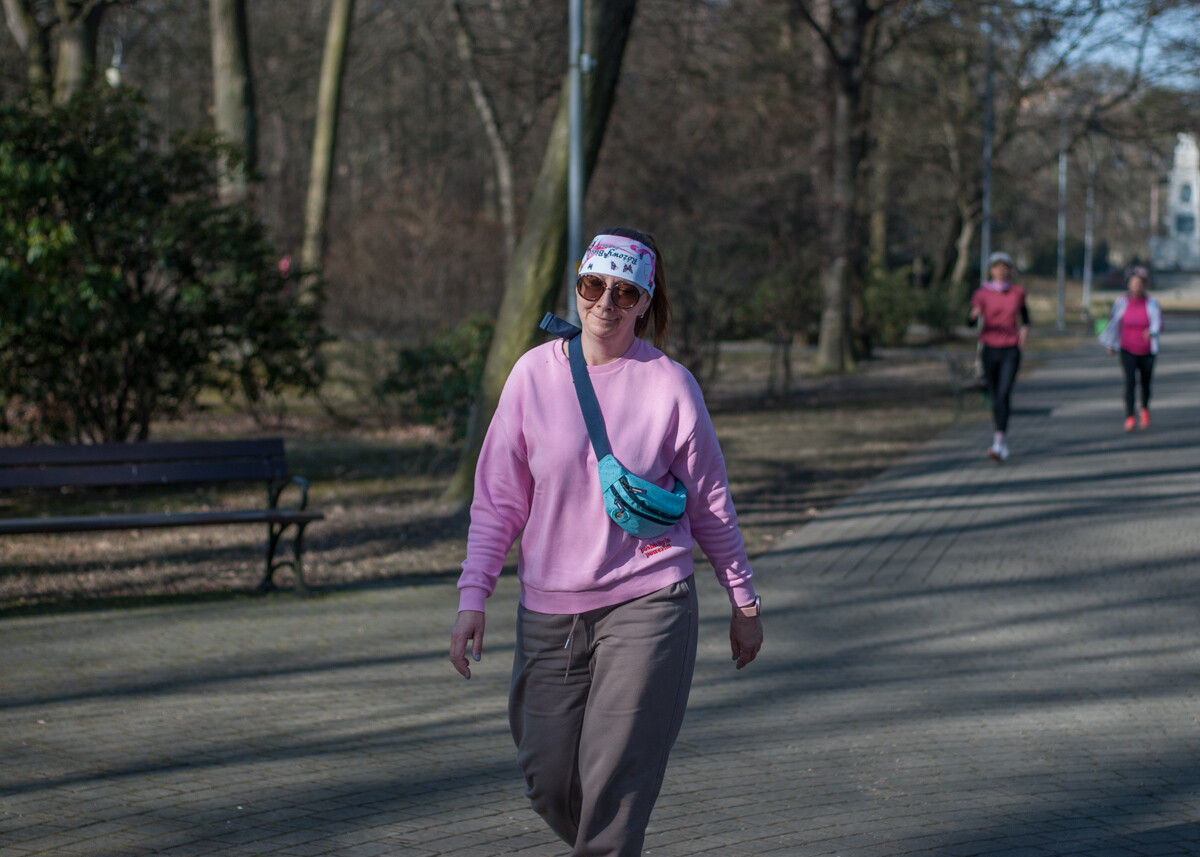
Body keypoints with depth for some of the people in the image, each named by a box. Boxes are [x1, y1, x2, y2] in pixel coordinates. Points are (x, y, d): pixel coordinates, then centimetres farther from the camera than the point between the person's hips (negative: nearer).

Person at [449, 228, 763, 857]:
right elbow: (497, 499, 5)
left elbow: (711, 502, 5)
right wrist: (473, 598, 0)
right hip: (549, 609, 3)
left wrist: (744, 603, 10)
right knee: (549, 784, 6)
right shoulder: (534, 374, 0)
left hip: (647, 604, -3)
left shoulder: (668, 385, -4)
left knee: (612, 786, -10)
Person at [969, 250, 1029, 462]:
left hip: (1011, 351, -1)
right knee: (994, 397, 8)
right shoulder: (982, 293, 0)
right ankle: (1004, 439, 31)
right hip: (990, 349, 1)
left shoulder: (1018, 293, 5)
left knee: (1004, 394, -17)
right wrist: (974, 315, -33)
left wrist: (1024, 330, 5)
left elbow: (1024, 313, 24)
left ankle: (998, 443, -24)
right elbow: (971, 321, -9)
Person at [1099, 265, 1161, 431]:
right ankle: (1130, 418, -19)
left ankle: (1145, 409, 44)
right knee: (1130, 380, -18)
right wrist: (1110, 344, 13)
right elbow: (1114, 322, 7)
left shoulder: (1152, 304, -8)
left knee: (1145, 383, 14)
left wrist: (1151, 332, -40)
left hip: (1146, 351, 1)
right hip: (1128, 350, 0)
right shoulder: (1121, 302, -5)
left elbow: (1158, 324, -18)